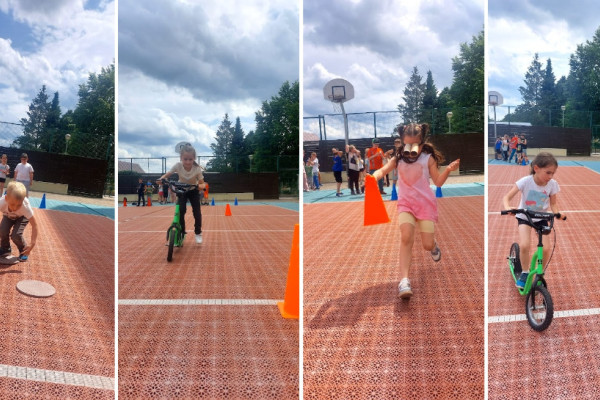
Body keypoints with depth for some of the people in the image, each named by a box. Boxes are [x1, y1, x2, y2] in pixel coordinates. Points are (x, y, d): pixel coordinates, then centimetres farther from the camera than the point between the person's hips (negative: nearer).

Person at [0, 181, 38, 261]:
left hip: (22, 216, -2)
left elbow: (34, 225, -36)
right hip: (8, 216, 2)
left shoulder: (25, 206, -42)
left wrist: (32, 244, -42)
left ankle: (23, 251, 8)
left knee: (16, 235, -22)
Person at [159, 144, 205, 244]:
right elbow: (167, 175, -16)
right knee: (180, 210, -15)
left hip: (193, 191, -1)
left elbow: (202, 184, -23)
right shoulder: (178, 166, -27)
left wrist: (200, 186, -46)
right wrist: (161, 179, -38)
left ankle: (198, 233, 8)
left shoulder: (197, 169, -28)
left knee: (197, 211, -11)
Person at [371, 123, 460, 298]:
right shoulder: (399, 158, 2)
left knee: (427, 245, -2)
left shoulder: (428, 158, -3)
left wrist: (448, 170, -20)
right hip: (406, 203, 1)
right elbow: (383, 170, -5)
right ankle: (404, 281, -23)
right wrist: (374, 176, -28)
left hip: (426, 203, -1)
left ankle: (434, 245, 41)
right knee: (406, 238, -22)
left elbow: (438, 182, -2)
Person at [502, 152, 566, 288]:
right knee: (525, 245, -24)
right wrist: (508, 208, -44)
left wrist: (558, 213, -26)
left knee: (546, 249, -12)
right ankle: (524, 273, 1)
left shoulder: (552, 184, -16)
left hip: (541, 218, 2)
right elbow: (507, 197, -23)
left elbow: (553, 203, -4)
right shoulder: (525, 181, -24)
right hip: (524, 217, -2)